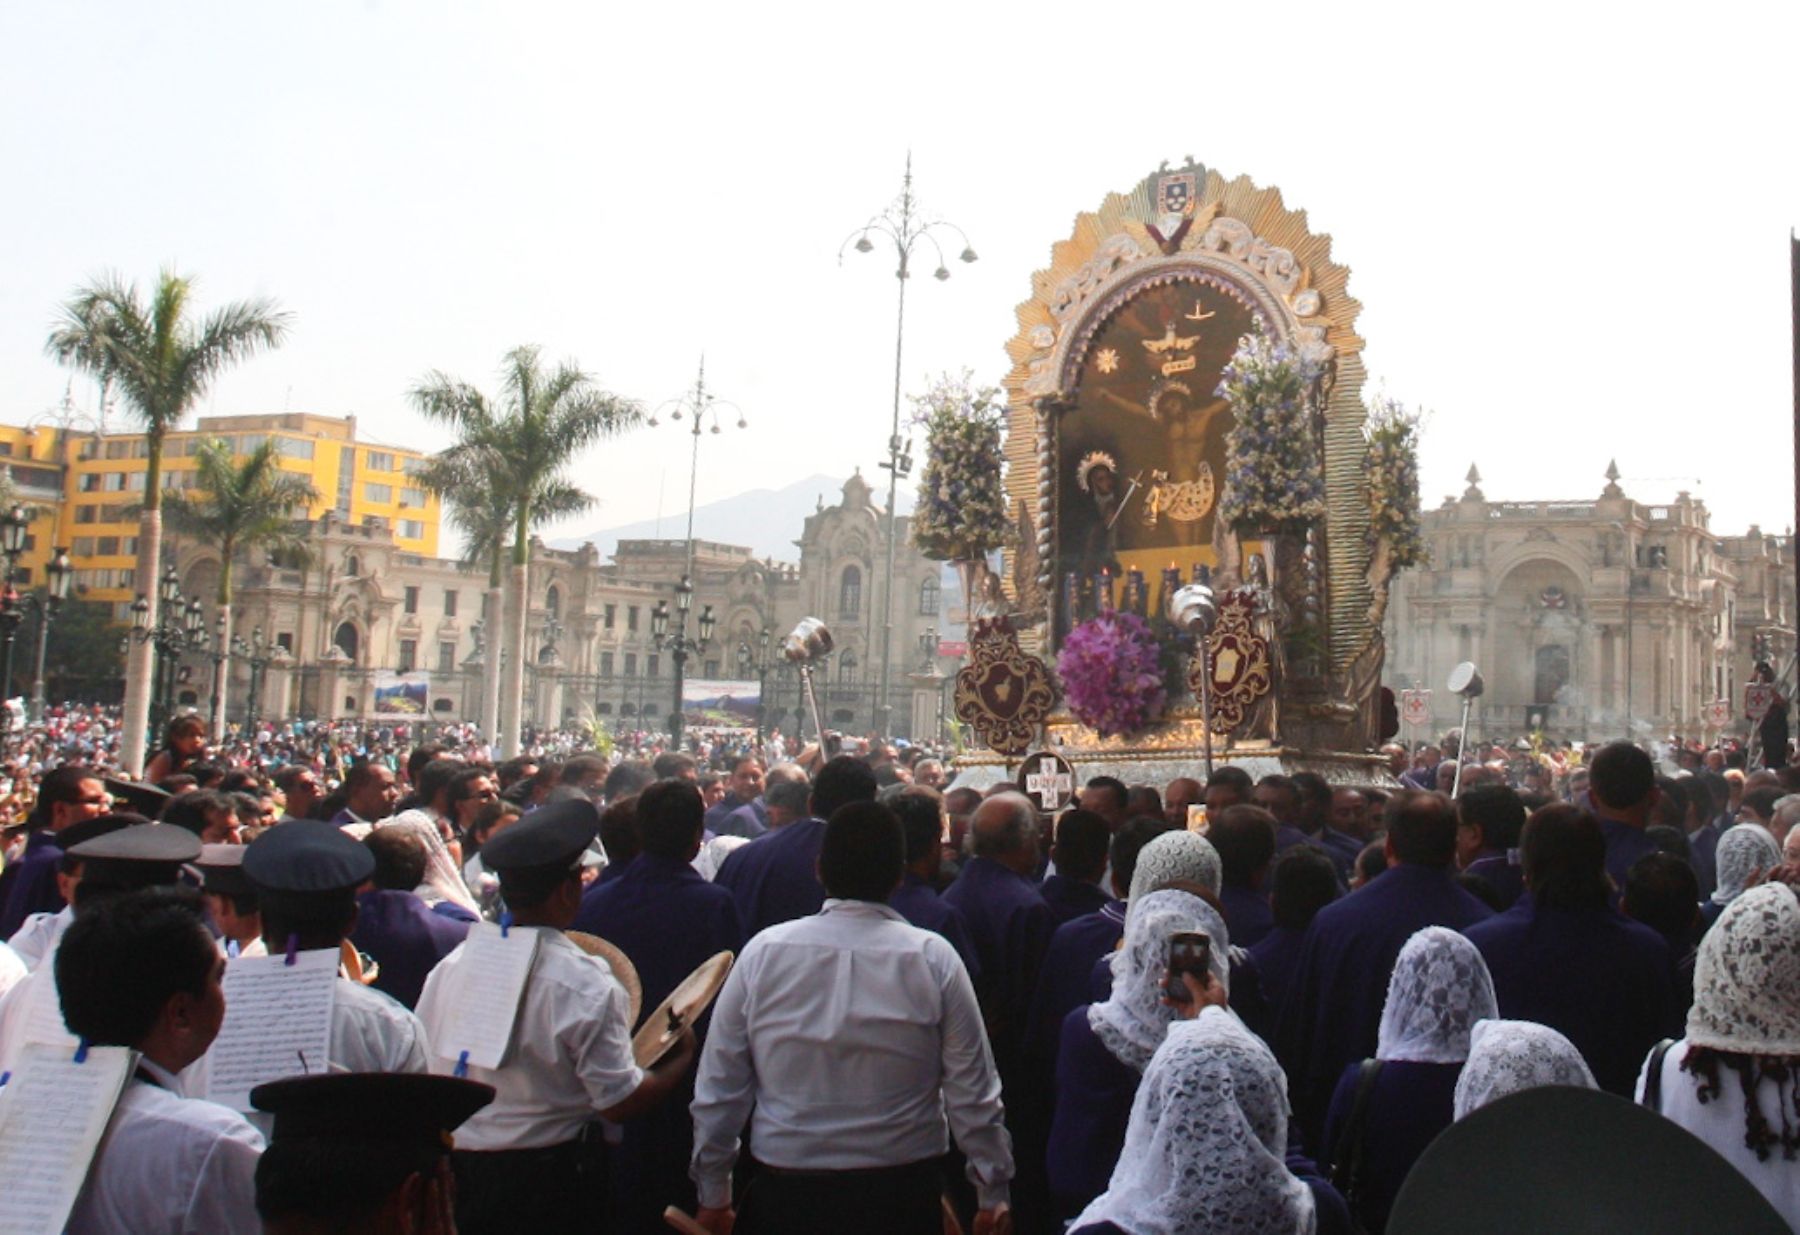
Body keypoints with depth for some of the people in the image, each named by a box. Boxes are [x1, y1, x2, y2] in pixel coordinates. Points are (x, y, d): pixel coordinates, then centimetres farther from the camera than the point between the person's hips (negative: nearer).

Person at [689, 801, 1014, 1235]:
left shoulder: (763, 951, -6)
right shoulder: (934, 959, -9)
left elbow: (718, 1087, -1)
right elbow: (972, 1092, -5)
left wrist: (712, 1195, 11)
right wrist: (993, 1193, 8)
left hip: (784, 1197, 1)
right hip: (902, 1196, 0)